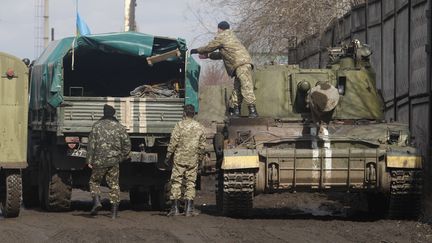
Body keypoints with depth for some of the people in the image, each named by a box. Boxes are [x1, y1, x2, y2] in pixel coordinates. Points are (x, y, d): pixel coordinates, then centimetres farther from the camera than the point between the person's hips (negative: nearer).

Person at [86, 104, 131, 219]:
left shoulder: (97, 126, -2)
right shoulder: (119, 127, 4)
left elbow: (91, 144, -4)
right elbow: (127, 143, 4)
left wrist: (90, 160, 0)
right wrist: (122, 157, 16)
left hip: (99, 160, -2)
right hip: (114, 160, 2)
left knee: (94, 181, 14)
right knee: (114, 184, 9)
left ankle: (96, 201, -9)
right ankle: (114, 211, 5)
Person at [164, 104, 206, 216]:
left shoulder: (180, 125, -7)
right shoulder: (200, 127, 6)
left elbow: (173, 143, -8)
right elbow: (202, 145, 9)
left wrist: (168, 156, -2)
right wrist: (200, 157, 20)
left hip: (180, 158, -3)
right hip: (193, 159, 3)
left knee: (176, 182, 2)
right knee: (191, 182, 8)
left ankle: (175, 208, -1)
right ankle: (189, 208, 4)